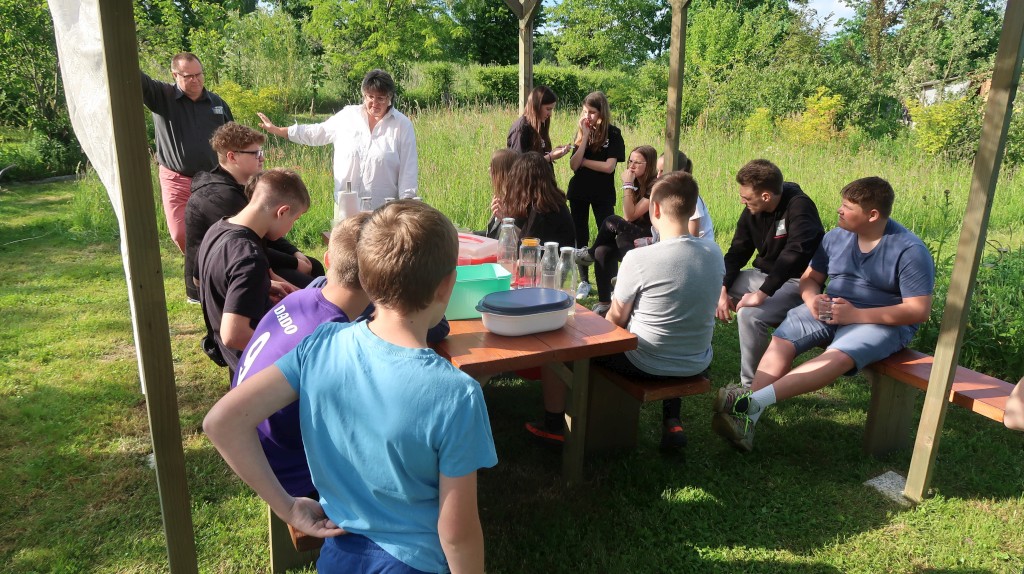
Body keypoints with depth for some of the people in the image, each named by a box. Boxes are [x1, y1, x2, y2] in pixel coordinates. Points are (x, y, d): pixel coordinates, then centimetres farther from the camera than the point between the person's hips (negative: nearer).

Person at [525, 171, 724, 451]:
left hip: (647, 365, -5)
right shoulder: (715, 253, -6)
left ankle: (554, 425, 24)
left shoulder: (639, 259, -23)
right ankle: (672, 421, 33)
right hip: (696, 364, 5)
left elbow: (616, 318, -10)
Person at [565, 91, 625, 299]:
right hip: (579, 191, 4)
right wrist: (586, 136, -14)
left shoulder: (613, 134, -7)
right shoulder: (581, 133, 3)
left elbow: (609, 166, -17)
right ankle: (584, 282, 20)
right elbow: (573, 165, -10)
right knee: (580, 237, 9)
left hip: (603, 194, -4)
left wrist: (583, 161, -9)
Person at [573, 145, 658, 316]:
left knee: (611, 222, -24)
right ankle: (604, 303, -14)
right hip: (635, 237, 8)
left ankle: (590, 254, 2)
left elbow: (630, 216, -19)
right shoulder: (637, 184, 12)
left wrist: (627, 185, -17)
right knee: (603, 251, -18)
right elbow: (628, 218, 6)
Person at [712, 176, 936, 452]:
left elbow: (919, 311, -16)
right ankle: (748, 417, -38)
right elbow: (810, 278, 14)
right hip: (830, 310, 5)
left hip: (883, 323, -5)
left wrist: (855, 315, -22)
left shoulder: (911, 251, -12)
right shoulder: (837, 237, 4)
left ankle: (754, 400, -47)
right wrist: (812, 299, -11)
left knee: (838, 356, -36)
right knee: (781, 340, -24)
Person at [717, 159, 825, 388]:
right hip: (765, 275, 8)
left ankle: (751, 386, -17)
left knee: (749, 314, -32)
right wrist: (723, 289, -11)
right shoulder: (752, 211, -1)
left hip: (797, 282, -8)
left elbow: (796, 253, -34)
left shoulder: (799, 206, -22)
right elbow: (737, 252, 4)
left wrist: (762, 294, -36)